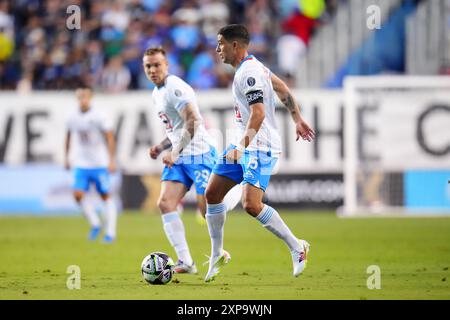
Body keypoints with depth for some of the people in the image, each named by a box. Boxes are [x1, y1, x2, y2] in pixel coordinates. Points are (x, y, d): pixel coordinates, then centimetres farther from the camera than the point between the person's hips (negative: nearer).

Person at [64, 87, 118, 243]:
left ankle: (110, 233, 7)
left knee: (106, 196, 1)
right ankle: (95, 224, 5)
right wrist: (66, 157, 20)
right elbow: (68, 136, 19)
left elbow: (110, 138, -8)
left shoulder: (99, 117, -10)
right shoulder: (73, 118, 3)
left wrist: (112, 160, -12)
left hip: (100, 164, -4)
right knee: (78, 194, -12)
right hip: (81, 164, 4)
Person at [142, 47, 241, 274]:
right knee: (165, 203, -9)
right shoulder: (157, 93, 16)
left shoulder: (174, 87, -15)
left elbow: (193, 121, -24)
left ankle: (239, 192, 23)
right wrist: (161, 147, 10)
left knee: (208, 211, -9)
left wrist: (174, 152, -25)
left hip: (199, 154, -9)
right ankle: (185, 262, -10)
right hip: (178, 158, 9)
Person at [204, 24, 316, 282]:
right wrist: (298, 120, 27)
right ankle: (217, 255, 18)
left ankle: (296, 247, -6)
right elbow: (283, 89, 23)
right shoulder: (252, 66, 13)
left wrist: (241, 147, -30)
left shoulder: (249, 73, -19)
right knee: (212, 193, 7)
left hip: (260, 147, -11)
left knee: (251, 205, -20)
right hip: (244, 144, 11)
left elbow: (258, 115, -27)